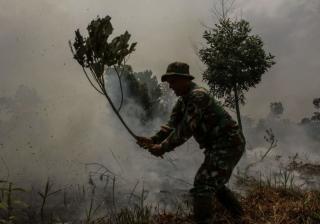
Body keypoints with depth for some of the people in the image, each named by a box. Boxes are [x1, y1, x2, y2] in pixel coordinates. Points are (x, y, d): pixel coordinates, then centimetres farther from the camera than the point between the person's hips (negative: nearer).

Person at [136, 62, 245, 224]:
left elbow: (186, 128, -26)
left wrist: (164, 147, -23)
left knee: (202, 185, -14)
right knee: (213, 183, 25)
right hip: (218, 146, 11)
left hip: (228, 144, -11)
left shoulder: (198, 95, -20)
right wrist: (153, 140, -12)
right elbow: (172, 125, 3)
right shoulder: (183, 100, 10)